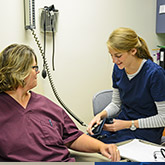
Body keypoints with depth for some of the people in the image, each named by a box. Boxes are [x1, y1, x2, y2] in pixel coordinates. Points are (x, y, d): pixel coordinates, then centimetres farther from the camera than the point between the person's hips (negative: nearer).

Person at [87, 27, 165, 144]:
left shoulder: (155, 73, -19)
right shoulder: (118, 69, 0)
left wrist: (129, 124, -19)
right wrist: (101, 115, -9)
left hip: (146, 132, -5)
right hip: (122, 123, 6)